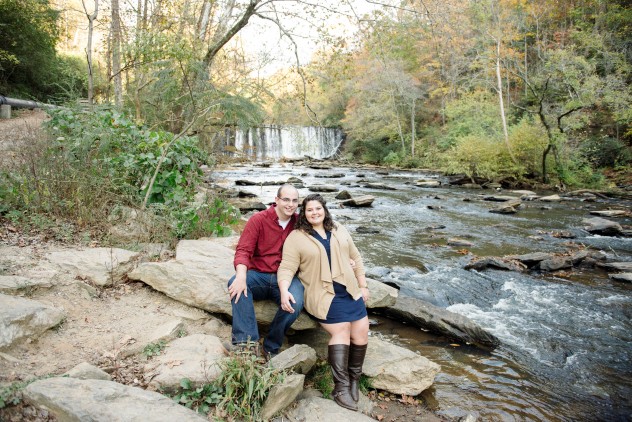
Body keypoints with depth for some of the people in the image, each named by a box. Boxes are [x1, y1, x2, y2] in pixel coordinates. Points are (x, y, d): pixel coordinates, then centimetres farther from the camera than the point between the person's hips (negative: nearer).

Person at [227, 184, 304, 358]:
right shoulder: (258, 220, -2)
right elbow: (243, 250, -10)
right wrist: (241, 276, -31)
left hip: (286, 277, 1)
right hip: (259, 276, 0)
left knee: (295, 303, -30)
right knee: (235, 282, -31)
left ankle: (271, 348, -9)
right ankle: (247, 341, -31)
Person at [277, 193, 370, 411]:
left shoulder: (340, 231, 12)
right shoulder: (296, 237, -3)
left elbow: (355, 258, 16)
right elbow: (287, 268, -9)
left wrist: (363, 286, 12)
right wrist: (284, 291, -26)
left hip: (350, 291, 5)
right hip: (323, 295, -5)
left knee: (361, 332, -3)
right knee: (341, 332, -17)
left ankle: (353, 379, 17)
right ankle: (341, 387, -7)